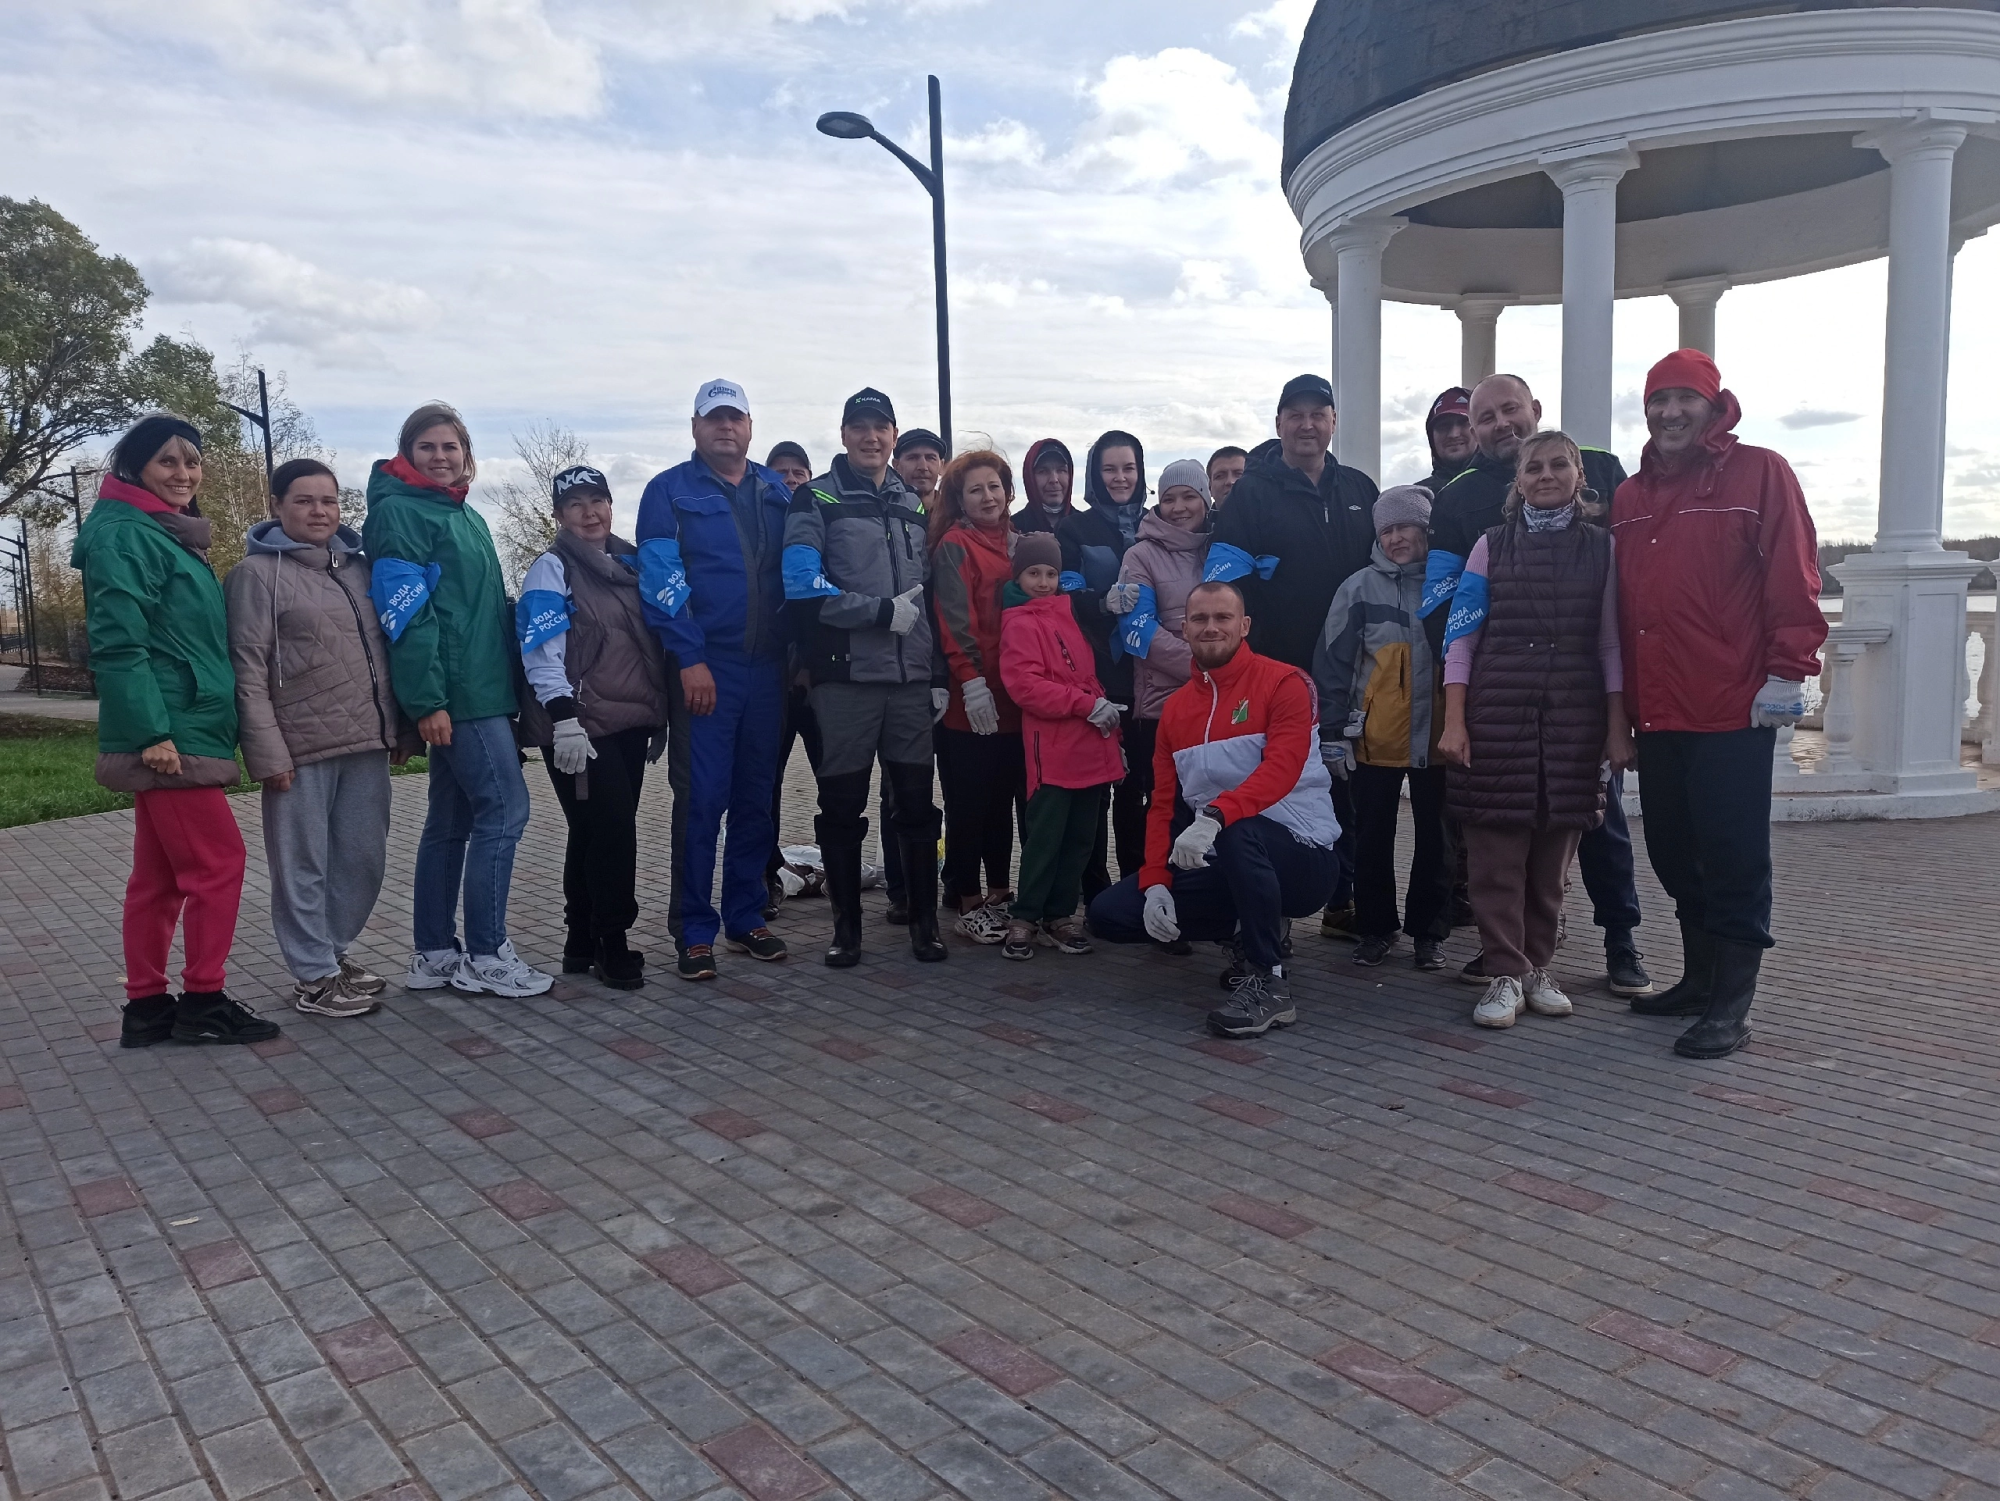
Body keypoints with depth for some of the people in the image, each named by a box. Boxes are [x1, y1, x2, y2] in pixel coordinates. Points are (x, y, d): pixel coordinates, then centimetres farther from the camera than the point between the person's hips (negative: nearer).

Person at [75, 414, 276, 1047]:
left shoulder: (171, 537, 20)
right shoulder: (125, 535, -9)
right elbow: (118, 642, -18)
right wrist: (152, 731, -23)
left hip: (182, 734, 10)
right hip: (166, 736, -10)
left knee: (160, 874, 11)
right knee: (219, 860, -7)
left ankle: (146, 1006, 17)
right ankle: (203, 1000, 2)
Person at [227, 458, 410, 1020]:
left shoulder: (359, 565, 15)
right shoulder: (258, 572, -2)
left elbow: (385, 650, 18)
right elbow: (248, 669, -8)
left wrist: (402, 726, 13)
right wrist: (267, 750, -14)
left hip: (368, 742, 6)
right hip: (301, 747, -6)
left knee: (364, 858, 11)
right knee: (304, 864, 2)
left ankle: (333, 951, 29)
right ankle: (314, 976, 13)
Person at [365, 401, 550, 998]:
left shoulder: (466, 515, 19)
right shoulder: (398, 512, -7)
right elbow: (406, 613, -15)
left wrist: (509, 683, 15)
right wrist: (427, 700, -20)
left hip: (483, 691, 9)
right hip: (453, 696, -9)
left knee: (452, 820, 11)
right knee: (504, 807, -9)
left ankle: (434, 955, 18)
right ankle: (486, 954, -1)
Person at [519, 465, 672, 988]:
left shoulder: (630, 562, 17)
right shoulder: (552, 569, -3)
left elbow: (652, 645, 22)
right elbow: (542, 651, -14)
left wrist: (659, 716, 20)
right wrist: (564, 717, -23)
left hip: (631, 724, 7)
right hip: (582, 728, -7)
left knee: (595, 834, 12)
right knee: (611, 830, -9)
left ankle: (583, 945, 20)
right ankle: (612, 944, 3)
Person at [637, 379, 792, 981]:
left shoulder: (777, 492, 14)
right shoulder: (669, 492, 0)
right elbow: (661, 582, -8)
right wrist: (689, 659, -15)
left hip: (766, 667, 5)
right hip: (705, 670, -4)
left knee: (757, 799, 9)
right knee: (702, 802, -4)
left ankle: (746, 918, 21)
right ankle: (695, 933, 6)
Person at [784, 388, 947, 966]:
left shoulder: (913, 504, 17)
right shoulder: (816, 501, 1)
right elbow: (804, 589, -11)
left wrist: (939, 673, 12)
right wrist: (883, 610, -12)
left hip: (911, 678, 4)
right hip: (846, 678, -4)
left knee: (916, 801, 7)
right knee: (842, 805, 3)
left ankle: (925, 921, 17)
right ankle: (846, 925, 15)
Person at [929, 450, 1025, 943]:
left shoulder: (1016, 543, 16)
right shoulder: (954, 546, -5)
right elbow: (954, 621, -13)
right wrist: (971, 682, -20)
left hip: (1014, 695, 7)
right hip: (972, 699, -7)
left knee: (1004, 795, 13)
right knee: (969, 800, -1)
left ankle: (999, 892, 23)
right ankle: (967, 901, 7)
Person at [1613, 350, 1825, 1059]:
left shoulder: (1760, 474, -1)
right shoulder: (1630, 496, 15)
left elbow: (1794, 579, -8)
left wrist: (1788, 671, -14)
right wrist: (1621, 699, 13)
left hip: (1734, 709, -6)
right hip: (1656, 709, 6)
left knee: (1732, 858, -3)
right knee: (1674, 853, 13)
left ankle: (1730, 1006, 5)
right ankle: (1700, 978, 28)